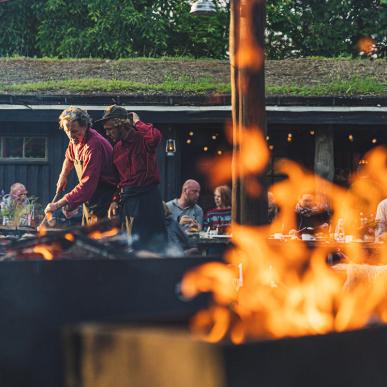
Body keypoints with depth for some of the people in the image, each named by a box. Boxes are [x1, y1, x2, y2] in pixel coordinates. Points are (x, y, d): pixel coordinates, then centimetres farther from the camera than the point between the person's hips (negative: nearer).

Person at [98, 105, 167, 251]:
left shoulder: (142, 139, -9)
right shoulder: (117, 147, 14)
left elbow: (156, 136, -34)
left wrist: (137, 122, -17)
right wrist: (116, 200, 10)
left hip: (147, 197, -8)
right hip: (126, 199, 8)